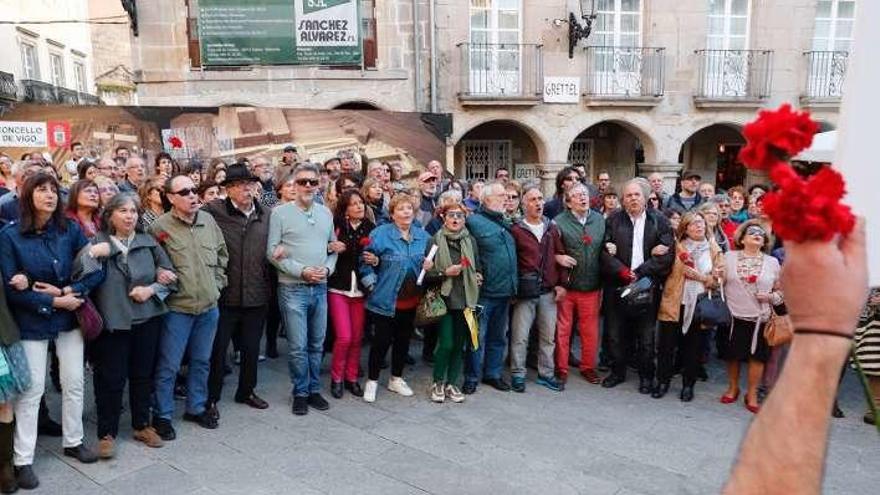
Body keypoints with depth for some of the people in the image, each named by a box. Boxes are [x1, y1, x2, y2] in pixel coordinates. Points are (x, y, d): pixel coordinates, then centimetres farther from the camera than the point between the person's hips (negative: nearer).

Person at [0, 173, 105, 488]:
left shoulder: (71, 230, -3)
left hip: (69, 318, 3)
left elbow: (96, 271, -6)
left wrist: (67, 291, -19)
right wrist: (53, 303, -17)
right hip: (32, 322, -3)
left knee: (74, 384, 12)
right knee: (31, 390, 4)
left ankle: (74, 442, 30)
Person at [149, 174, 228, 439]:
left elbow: (222, 254, 15)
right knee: (168, 366, 5)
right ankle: (162, 415, 21)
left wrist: (217, 282, 10)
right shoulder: (160, 227, -12)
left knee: (202, 361, 17)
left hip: (209, 306, 5)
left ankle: (197, 408, 33)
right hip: (177, 308, -5)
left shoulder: (208, 220, 3)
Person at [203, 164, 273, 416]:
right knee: (217, 348, 8)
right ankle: (211, 398, 25)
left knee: (251, 348, 17)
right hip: (224, 295, -3)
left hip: (256, 295, 4)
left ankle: (246, 391, 36)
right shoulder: (213, 211, -9)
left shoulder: (267, 215, 5)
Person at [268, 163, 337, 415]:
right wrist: (302, 271, -15)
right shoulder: (280, 212, -5)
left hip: (320, 288, 4)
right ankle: (301, 393, 17)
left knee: (317, 344, 12)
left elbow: (333, 247, 14)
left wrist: (327, 268, -5)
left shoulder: (325, 213, 9)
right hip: (292, 288, -4)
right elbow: (272, 252, -8)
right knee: (298, 346, 0)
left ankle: (314, 389, 26)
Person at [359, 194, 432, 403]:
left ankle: (396, 379, 33)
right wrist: (372, 284, -18)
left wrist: (428, 266, -3)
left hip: (411, 300, 5)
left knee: (403, 339, 16)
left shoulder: (423, 235, 5)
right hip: (385, 299, -5)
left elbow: (426, 262, 17)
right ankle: (372, 380, 21)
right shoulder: (380, 233, -10)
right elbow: (367, 261, -8)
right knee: (381, 341, 2)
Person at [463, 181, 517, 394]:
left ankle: (493, 373, 29)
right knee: (478, 337, 3)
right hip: (484, 291, -7)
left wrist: (513, 285, 16)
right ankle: (472, 377, 16)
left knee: (498, 336, 16)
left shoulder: (504, 223, 14)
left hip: (505, 291, 7)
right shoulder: (474, 221, -10)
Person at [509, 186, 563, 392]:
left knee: (548, 335, 10)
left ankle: (546, 373, 23)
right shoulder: (516, 230, -3)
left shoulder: (552, 228, 10)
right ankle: (518, 374, 13)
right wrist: (512, 289, -7)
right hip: (525, 291, -4)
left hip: (548, 291, 4)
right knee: (520, 336, 0)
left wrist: (560, 283, 4)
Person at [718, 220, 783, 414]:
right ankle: (733, 387, 29)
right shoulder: (729, 257, 3)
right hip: (733, 316, 0)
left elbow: (781, 290, 9)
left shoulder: (772, 262, 5)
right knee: (732, 355, 9)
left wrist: (771, 297, -10)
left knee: (757, 356, 4)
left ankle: (752, 394, 19)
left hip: (759, 318, 1)